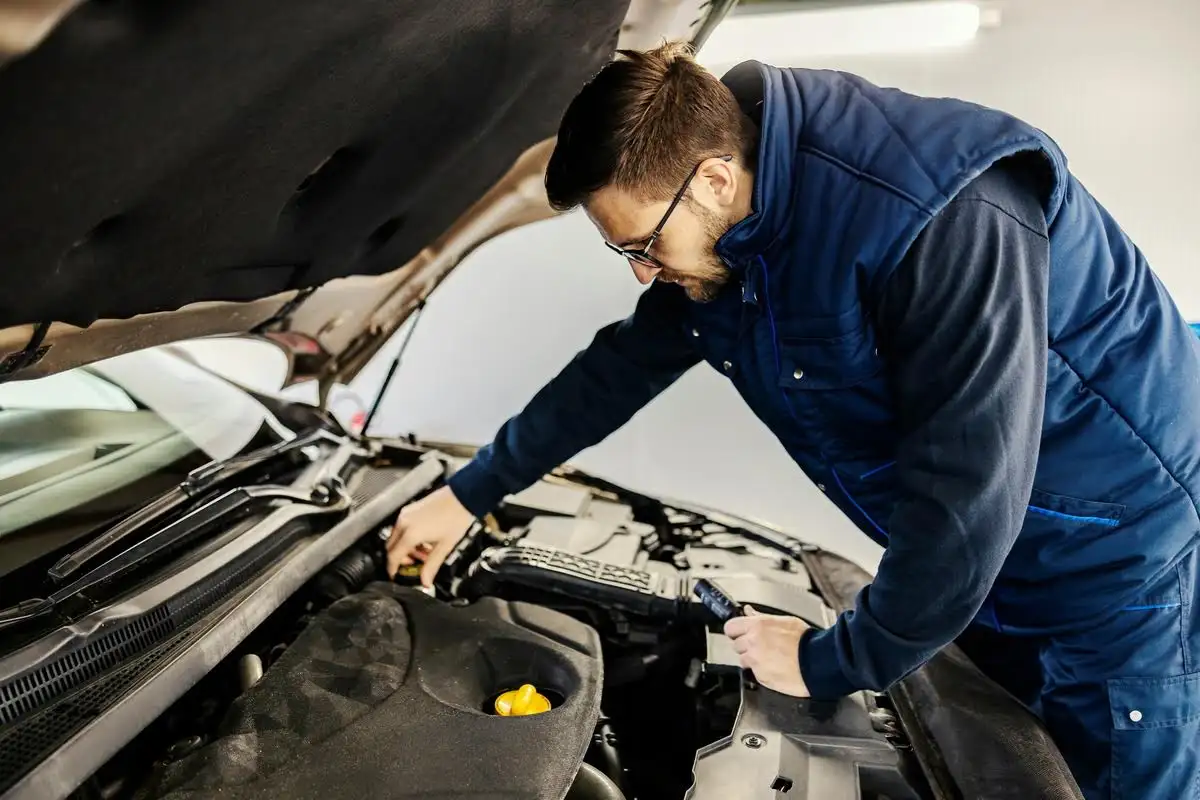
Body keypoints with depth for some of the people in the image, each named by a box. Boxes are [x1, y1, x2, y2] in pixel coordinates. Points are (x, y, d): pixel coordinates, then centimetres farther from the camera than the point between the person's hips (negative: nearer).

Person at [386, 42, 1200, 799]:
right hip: (977, 559, 7)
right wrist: (470, 493, 8)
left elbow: (966, 492, -33)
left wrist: (834, 663, -19)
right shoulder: (714, 241, -8)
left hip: (1112, 557, -6)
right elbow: (621, 366, 4)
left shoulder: (940, 215, -34)